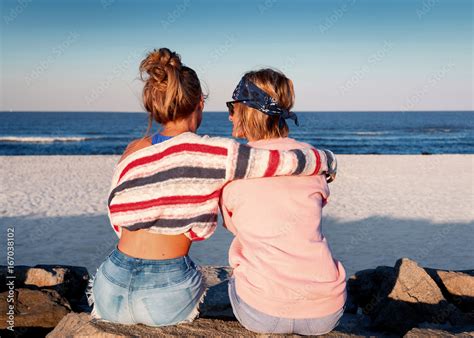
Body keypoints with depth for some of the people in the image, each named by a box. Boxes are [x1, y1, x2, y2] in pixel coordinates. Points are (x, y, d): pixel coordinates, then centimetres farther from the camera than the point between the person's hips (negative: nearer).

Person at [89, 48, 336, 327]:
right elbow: (291, 162, -12)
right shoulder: (214, 152, -14)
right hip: (168, 302, -3)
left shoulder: (132, 152, 1)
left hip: (113, 291, 3)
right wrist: (326, 157, 9)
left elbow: (118, 222, 8)